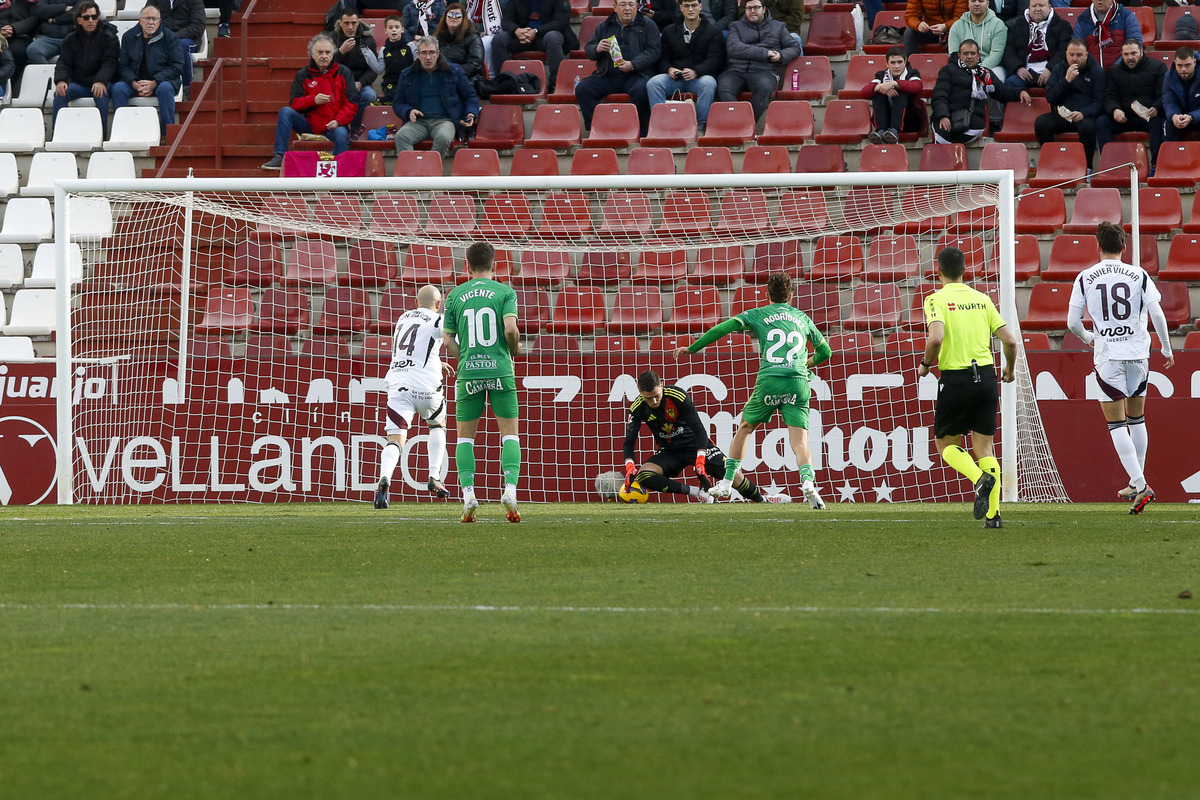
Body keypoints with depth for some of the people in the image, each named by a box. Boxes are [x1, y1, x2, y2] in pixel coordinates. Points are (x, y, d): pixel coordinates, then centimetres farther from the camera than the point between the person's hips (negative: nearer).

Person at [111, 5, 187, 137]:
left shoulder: (170, 38, -2)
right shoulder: (129, 37, 6)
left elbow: (176, 66, -7)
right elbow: (124, 66, 5)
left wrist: (154, 83, -18)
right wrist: (135, 84, -16)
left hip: (162, 80, -2)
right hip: (135, 81, 2)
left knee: (165, 88, -36)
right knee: (118, 88, -25)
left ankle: (167, 134, -29)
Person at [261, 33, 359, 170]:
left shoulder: (343, 73, 8)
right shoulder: (303, 76, 10)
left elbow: (351, 103, 3)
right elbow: (294, 103, 3)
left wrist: (338, 121, -15)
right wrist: (313, 100, -17)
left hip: (333, 125, -2)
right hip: (309, 124, 2)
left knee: (342, 135, -36)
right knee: (285, 112, -20)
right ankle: (280, 157, -23)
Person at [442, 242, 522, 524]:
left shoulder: (455, 296, 6)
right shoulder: (505, 292, -1)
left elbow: (448, 341, 7)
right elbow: (510, 329, -13)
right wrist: (514, 350, 7)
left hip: (468, 373, 1)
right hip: (500, 370, -1)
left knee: (465, 436, 10)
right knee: (510, 433, 4)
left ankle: (468, 493, -2)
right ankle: (510, 489, -12)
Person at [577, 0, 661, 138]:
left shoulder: (648, 26, 10)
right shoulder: (604, 27, 19)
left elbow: (654, 51, -2)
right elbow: (588, 50, 19)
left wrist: (633, 64, -17)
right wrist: (597, 49, -7)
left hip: (637, 74, -4)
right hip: (608, 76, 4)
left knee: (640, 90, -37)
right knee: (582, 89, -20)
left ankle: (641, 132, -24)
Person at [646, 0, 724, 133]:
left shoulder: (713, 31, 7)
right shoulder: (670, 31, 16)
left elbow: (715, 60, -4)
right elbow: (664, 58, 15)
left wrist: (695, 72, -21)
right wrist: (669, 69, -10)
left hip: (701, 76, -2)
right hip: (675, 77, 2)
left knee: (708, 83, -38)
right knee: (653, 83, -27)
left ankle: (701, 125, -34)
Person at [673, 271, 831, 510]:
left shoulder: (758, 315, 13)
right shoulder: (802, 318, 22)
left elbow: (722, 329, 3)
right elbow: (825, 351, 30)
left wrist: (691, 349, 11)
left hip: (769, 381, -1)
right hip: (799, 382, 1)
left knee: (745, 428, 22)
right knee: (800, 442, -4)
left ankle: (727, 482, 21)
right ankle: (808, 482, -32)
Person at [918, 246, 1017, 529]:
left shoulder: (937, 300, -6)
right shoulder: (982, 299, 8)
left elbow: (936, 338, -22)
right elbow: (1010, 341, 5)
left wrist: (926, 364, -3)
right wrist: (1009, 369, 24)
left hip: (955, 379, -4)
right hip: (986, 376, 4)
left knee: (946, 443, 12)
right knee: (984, 445, 10)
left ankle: (981, 478, -16)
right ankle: (993, 514, 1)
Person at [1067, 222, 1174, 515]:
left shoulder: (1084, 278, -1)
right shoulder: (1139, 275, 0)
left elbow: (1072, 322, -1)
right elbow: (1157, 315, -5)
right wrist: (1167, 349, 9)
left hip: (1107, 357, -2)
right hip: (1138, 353, 2)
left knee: (1117, 425, -2)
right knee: (1137, 419, 18)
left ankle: (1140, 484, -17)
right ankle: (1137, 484, 24)